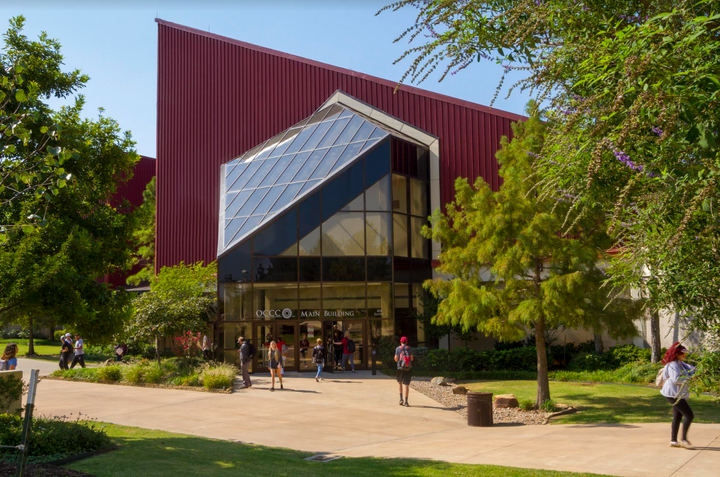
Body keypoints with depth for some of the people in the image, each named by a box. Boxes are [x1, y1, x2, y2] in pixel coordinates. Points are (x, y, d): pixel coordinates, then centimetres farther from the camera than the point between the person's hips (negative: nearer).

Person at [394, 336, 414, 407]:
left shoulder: (398, 349, 0)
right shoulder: (410, 348, 2)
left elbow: (396, 359, -1)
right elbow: (411, 358, 4)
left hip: (400, 368, 0)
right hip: (408, 369, 0)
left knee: (399, 382, 20)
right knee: (407, 385, 1)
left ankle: (401, 398, 8)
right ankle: (406, 402, -3)